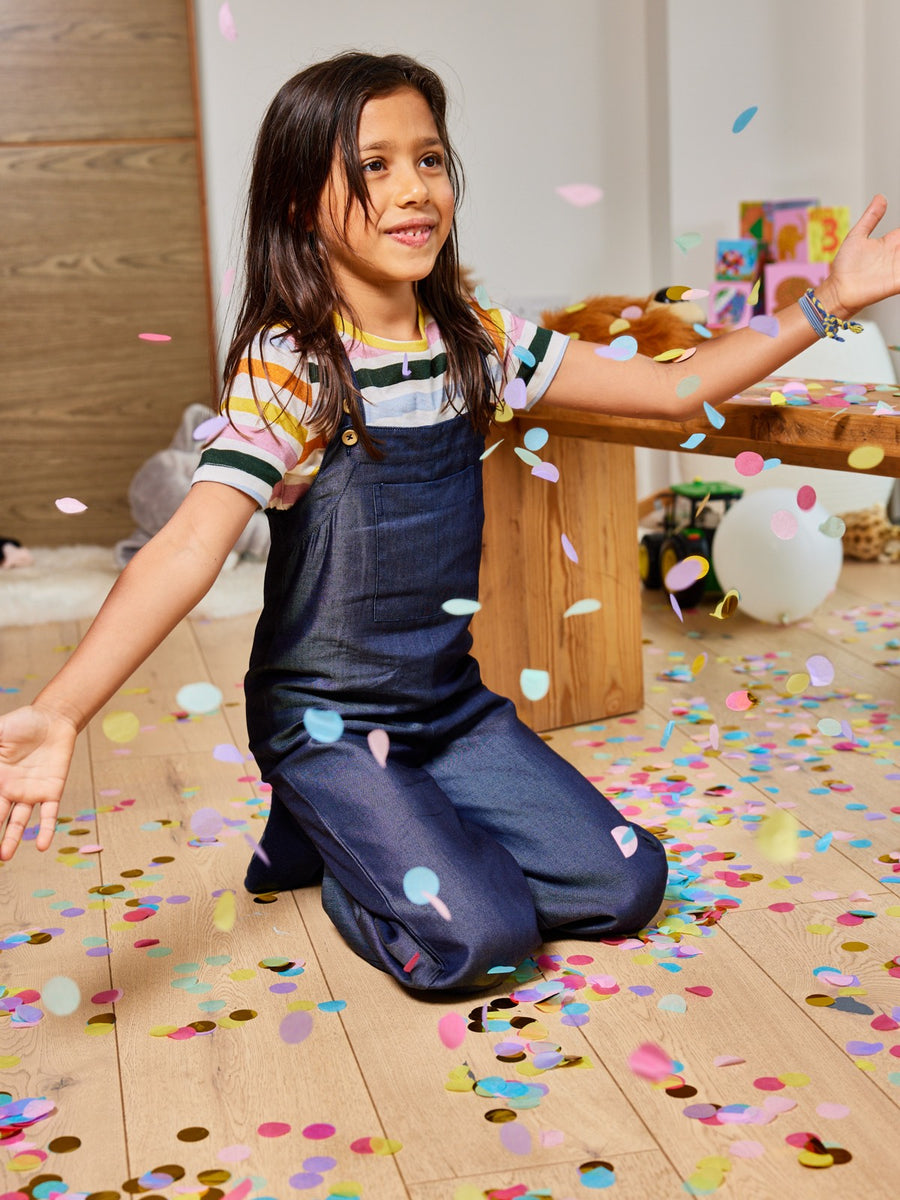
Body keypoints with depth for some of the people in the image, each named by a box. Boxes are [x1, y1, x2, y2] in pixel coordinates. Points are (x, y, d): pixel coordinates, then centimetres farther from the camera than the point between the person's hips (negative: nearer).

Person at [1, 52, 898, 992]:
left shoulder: (476, 340, 0)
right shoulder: (287, 366, -17)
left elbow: (672, 389, 6)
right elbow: (191, 545, -30)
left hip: (453, 704, 6)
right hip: (329, 723, -6)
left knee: (625, 886, -1)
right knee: (478, 939, -20)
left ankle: (381, 842, 16)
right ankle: (328, 844, 10)